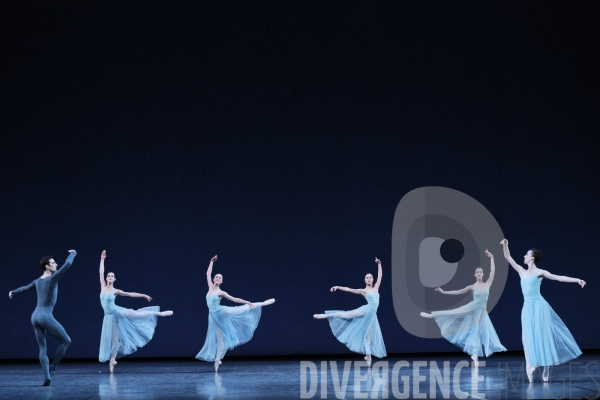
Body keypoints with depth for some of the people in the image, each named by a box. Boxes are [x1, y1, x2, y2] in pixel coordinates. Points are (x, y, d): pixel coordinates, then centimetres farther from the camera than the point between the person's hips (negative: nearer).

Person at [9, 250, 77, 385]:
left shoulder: (37, 281, 14)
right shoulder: (52, 278, -9)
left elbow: (25, 288, 32)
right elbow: (68, 264, -13)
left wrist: (13, 292, 53)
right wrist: (73, 253, 8)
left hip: (35, 316, 8)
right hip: (46, 316, -8)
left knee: (42, 347, 7)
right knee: (66, 341, 2)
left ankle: (47, 376, -1)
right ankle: (52, 368, 1)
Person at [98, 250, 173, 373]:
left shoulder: (115, 291, -3)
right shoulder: (103, 287, 3)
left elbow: (130, 294, 2)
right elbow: (101, 272, 5)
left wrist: (144, 295, 2)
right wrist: (102, 259, 7)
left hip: (117, 312, -2)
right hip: (109, 316, 2)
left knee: (136, 314, -13)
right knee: (112, 338, 5)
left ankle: (159, 313, 1)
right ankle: (112, 360, 10)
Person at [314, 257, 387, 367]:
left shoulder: (376, 288, 18)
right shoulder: (362, 291, 7)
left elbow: (380, 276, 20)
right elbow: (349, 289, 4)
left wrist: (379, 264, 14)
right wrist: (338, 287, -4)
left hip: (372, 315, 3)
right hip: (366, 310, -3)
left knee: (368, 335, 4)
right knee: (346, 314, -13)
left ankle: (368, 355, 2)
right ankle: (325, 315, -2)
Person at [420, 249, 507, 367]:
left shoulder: (487, 284, 3)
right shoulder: (472, 287, 0)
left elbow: (492, 271, 0)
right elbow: (458, 292, 6)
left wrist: (491, 257, -3)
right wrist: (444, 292, 3)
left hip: (481, 312, 2)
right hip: (472, 310, -2)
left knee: (476, 333, 2)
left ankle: (475, 357, 3)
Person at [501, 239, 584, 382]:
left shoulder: (540, 272, -3)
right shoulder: (522, 271, 12)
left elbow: (559, 278, -7)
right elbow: (508, 258, 15)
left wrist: (576, 280, -15)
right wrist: (505, 245, 3)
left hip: (539, 306, -5)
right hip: (527, 307, 5)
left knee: (543, 335, -2)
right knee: (529, 337, 1)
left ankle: (546, 367, 3)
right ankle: (531, 366, 2)